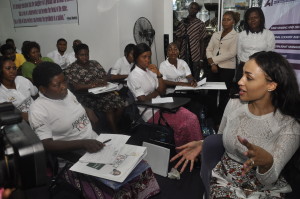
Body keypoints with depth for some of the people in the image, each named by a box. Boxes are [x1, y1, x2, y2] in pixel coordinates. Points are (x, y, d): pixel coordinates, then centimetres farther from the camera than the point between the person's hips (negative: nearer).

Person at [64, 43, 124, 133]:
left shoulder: (95, 63, 16)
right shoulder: (71, 70, -1)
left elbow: (104, 77, 12)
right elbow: (75, 87, -12)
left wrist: (103, 82, -12)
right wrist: (92, 85, -20)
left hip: (102, 91, 5)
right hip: (86, 95, -5)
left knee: (119, 102, -19)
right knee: (108, 105, -29)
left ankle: (114, 127, 1)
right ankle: (115, 131, -15)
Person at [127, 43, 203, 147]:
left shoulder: (150, 71, 12)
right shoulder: (133, 76, -9)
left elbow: (162, 91, 9)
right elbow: (143, 100, -14)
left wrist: (158, 74, -3)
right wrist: (156, 92, 1)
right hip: (151, 113, -7)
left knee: (192, 118, -14)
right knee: (184, 123, -21)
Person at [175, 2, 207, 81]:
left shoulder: (200, 24, 1)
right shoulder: (182, 23, 4)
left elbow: (202, 42, 2)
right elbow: (178, 41, 6)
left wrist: (201, 59, -3)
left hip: (196, 58, -1)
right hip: (183, 57, 1)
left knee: (195, 79, 5)